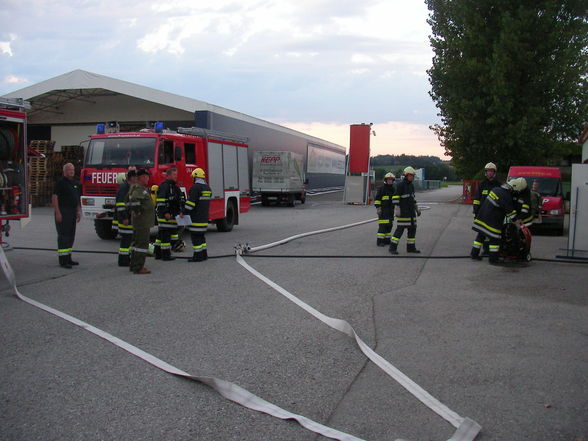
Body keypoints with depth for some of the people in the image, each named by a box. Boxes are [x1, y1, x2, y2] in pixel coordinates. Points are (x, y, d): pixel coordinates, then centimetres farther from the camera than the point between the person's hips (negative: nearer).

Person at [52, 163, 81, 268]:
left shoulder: (75, 183, 15)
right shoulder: (60, 182, -9)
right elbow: (54, 197, -14)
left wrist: (78, 211, 15)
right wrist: (57, 213, -20)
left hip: (72, 213, 8)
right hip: (63, 213, -8)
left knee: (71, 236, 11)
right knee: (63, 236, -7)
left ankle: (68, 259, 19)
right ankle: (62, 261, -6)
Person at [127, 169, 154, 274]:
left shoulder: (142, 188, 17)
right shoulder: (139, 189, -16)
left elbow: (127, 199, 30)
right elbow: (134, 199, -36)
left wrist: (131, 210, 24)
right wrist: (136, 211, -25)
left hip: (138, 222, 11)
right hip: (142, 221, -11)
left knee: (136, 243, 17)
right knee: (142, 244, -8)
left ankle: (133, 265, 25)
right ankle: (138, 268, -7)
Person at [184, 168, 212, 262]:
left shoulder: (196, 187, -15)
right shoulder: (207, 188, 14)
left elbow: (190, 202, -20)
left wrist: (184, 212, -16)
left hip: (196, 218, -9)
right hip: (204, 217, 9)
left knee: (195, 236, -4)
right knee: (201, 235, 16)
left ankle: (198, 255, -5)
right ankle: (204, 254, 18)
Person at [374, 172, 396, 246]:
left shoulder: (394, 189, 11)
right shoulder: (381, 188, -8)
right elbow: (377, 199, -10)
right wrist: (377, 208, -18)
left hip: (391, 210, 7)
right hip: (383, 210, -6)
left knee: (389, 225, 7)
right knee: (382, 225, -11)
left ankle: (386, 240, 16)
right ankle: (379, 241, -8)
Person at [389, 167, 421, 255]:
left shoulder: (411, 186, 15)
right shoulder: (401, 185, -12)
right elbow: (395, 197, -18)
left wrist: (417, 208, 19)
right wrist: (397, 209, -24)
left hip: (411, 211, 8)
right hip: (403, 210, -8)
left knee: (412, 228, 7)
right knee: (400, 228, -10)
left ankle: (411, 247, 15)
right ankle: (392, 248, -5)